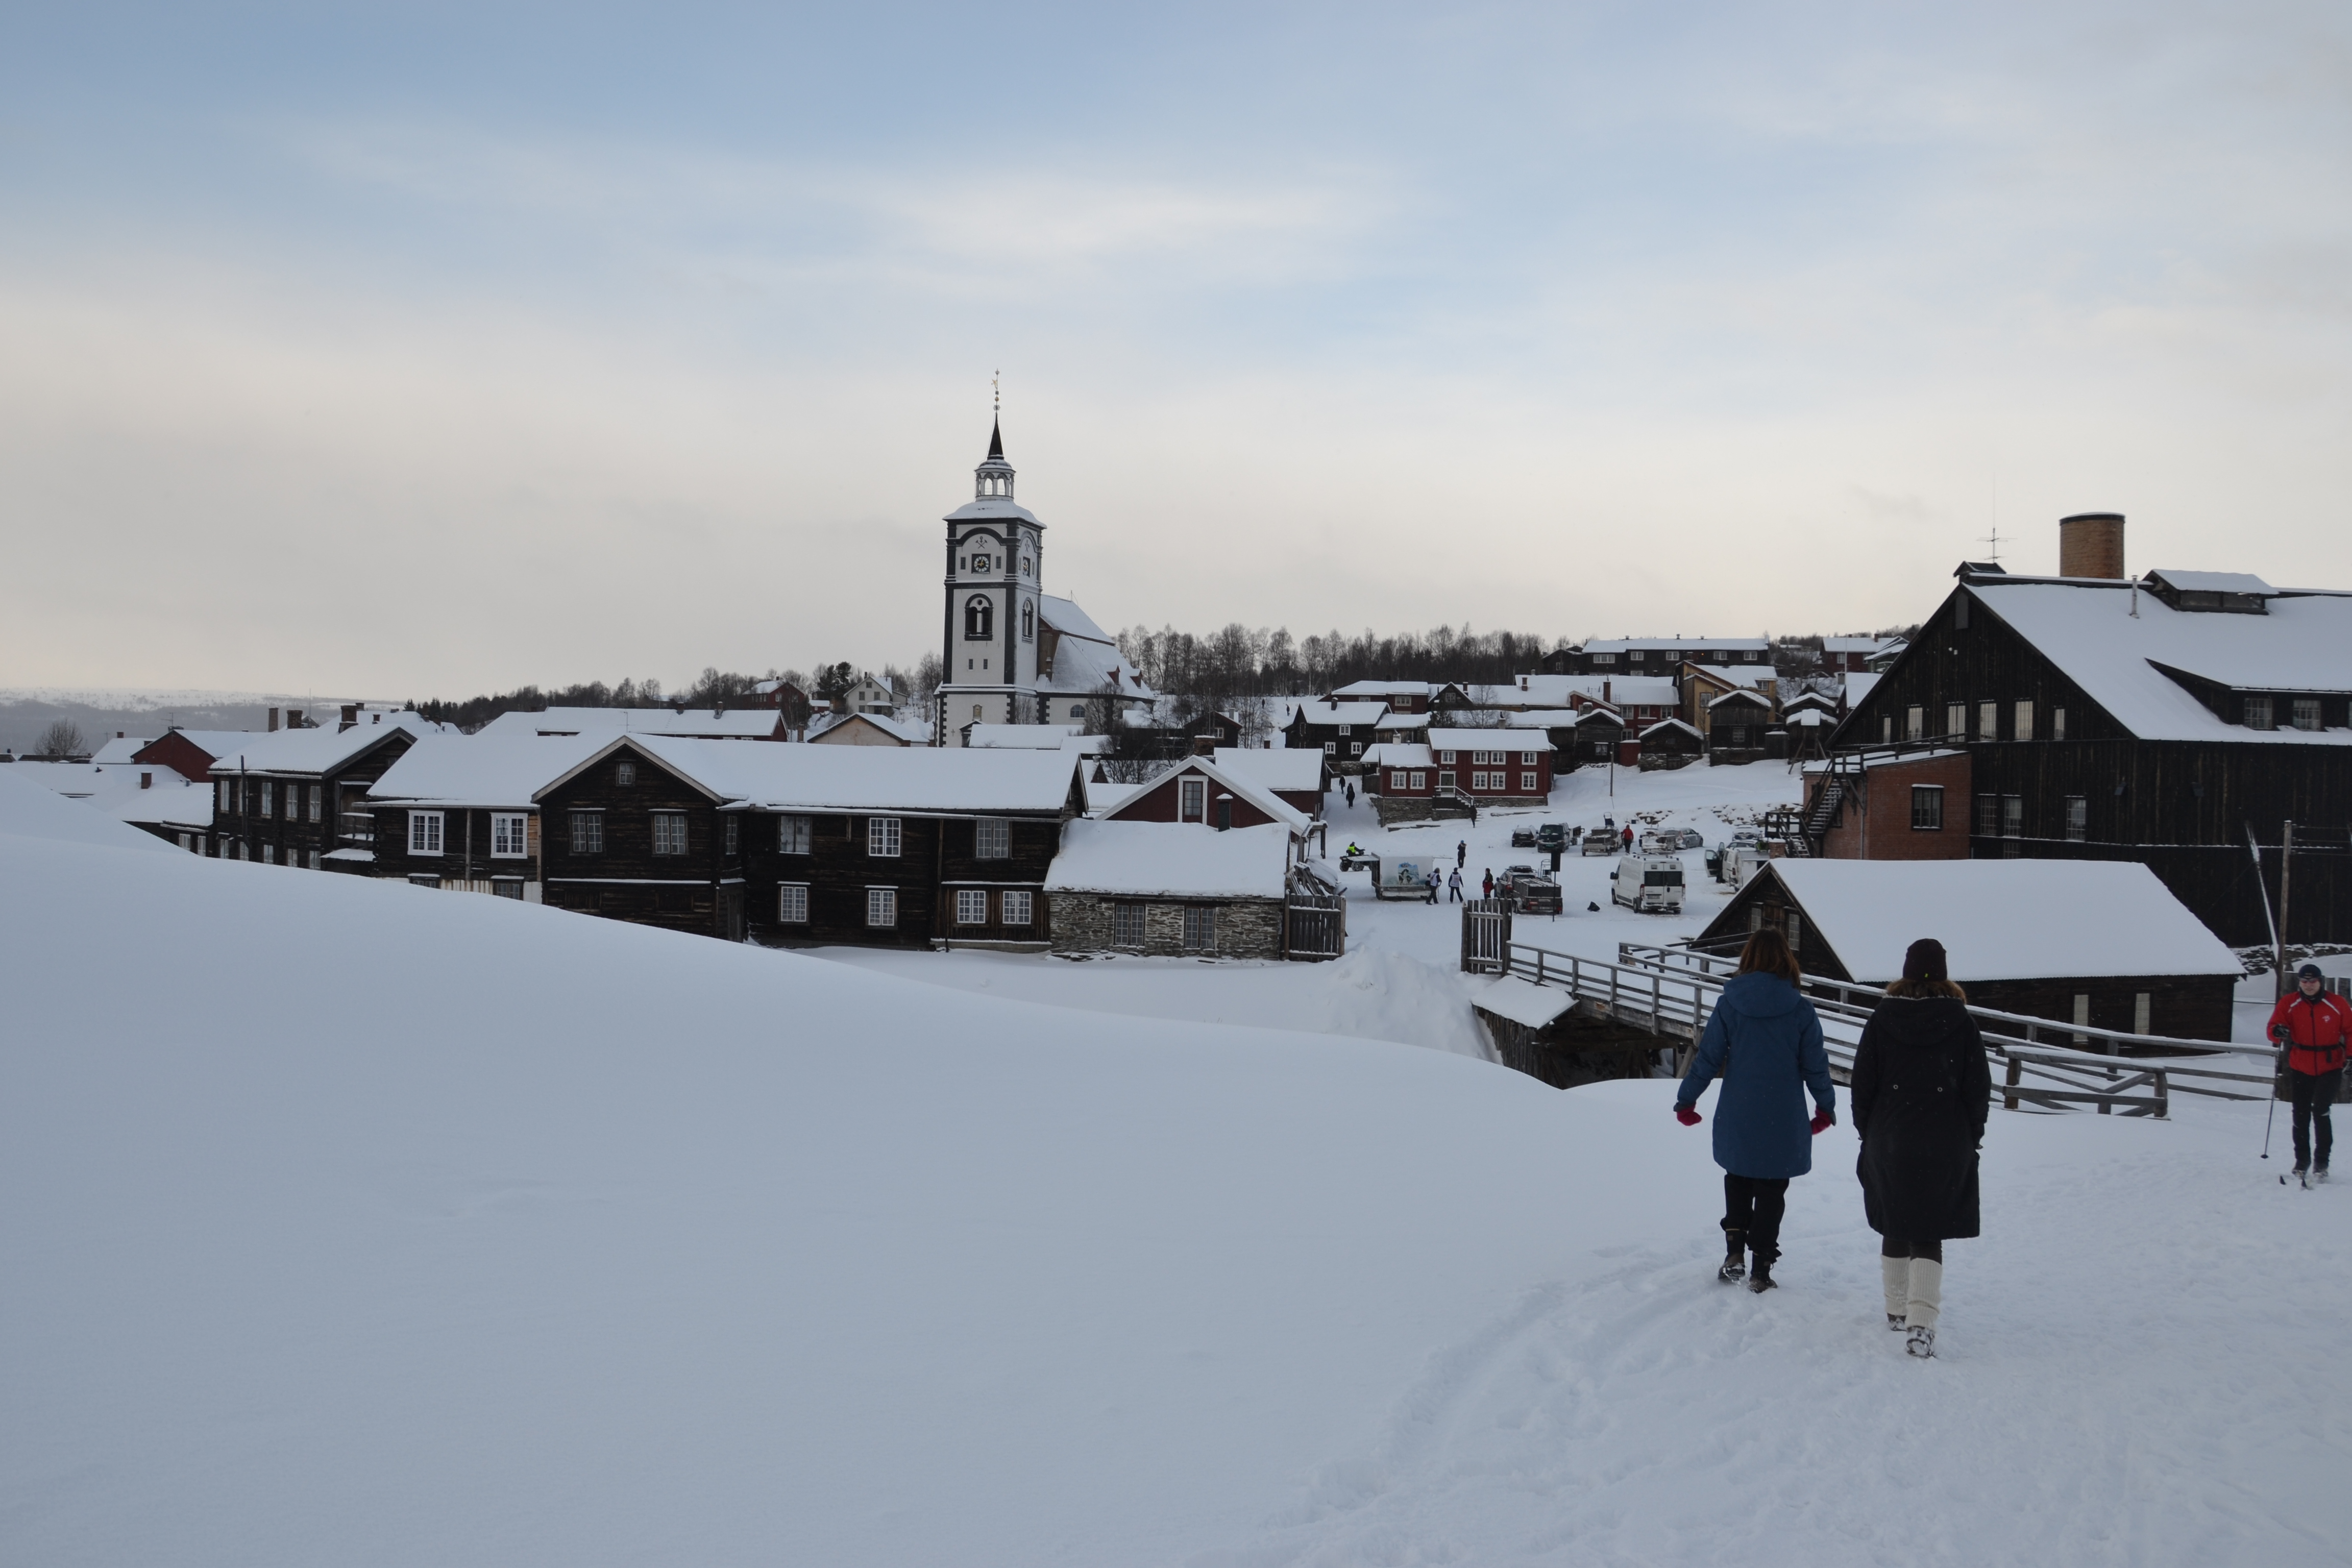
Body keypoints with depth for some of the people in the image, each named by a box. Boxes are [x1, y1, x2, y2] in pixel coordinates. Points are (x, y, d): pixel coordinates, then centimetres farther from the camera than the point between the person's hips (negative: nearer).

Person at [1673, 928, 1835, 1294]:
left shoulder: (1729, 1004, -6)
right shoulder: (1800, 1010, -7)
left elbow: (1708, 1057, -3)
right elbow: (1815, 1064, -1)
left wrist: (1686, 1100, 8)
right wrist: (1826, 1107, 15)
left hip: (1737, 1118, 1)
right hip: (1783, 1121, -1)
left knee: (1737, 1181, 21)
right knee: (1771, 1191, 10)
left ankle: (1734, 1253, 12)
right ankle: (1761, 1268, 10)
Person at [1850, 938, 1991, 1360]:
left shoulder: (1883, 1017, -3)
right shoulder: (1959, 1020, -5)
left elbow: (1863, 1081, 0)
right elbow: (1979, 1086, -1)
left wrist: (1867, 1130, 12)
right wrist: (1971, 1135, 11)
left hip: (1889, 1142, 1)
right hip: (1945, 1147, -1)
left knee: (1895, 1227, 17)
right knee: (1929, 1233, 0)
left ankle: (1897, 1309, 26)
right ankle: (1921, 1322, -15)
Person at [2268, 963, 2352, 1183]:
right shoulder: (2289, 1004, -3)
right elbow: (2274, 1028, -4)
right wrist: (2278, 1032, -27)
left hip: (2330, 1068, -2)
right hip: (2300, 1069, 2)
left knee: (2320, 1111, -14)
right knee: (2301, 1116, 7)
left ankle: (2321, 1162, -2)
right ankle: (2302, 1162, 20)